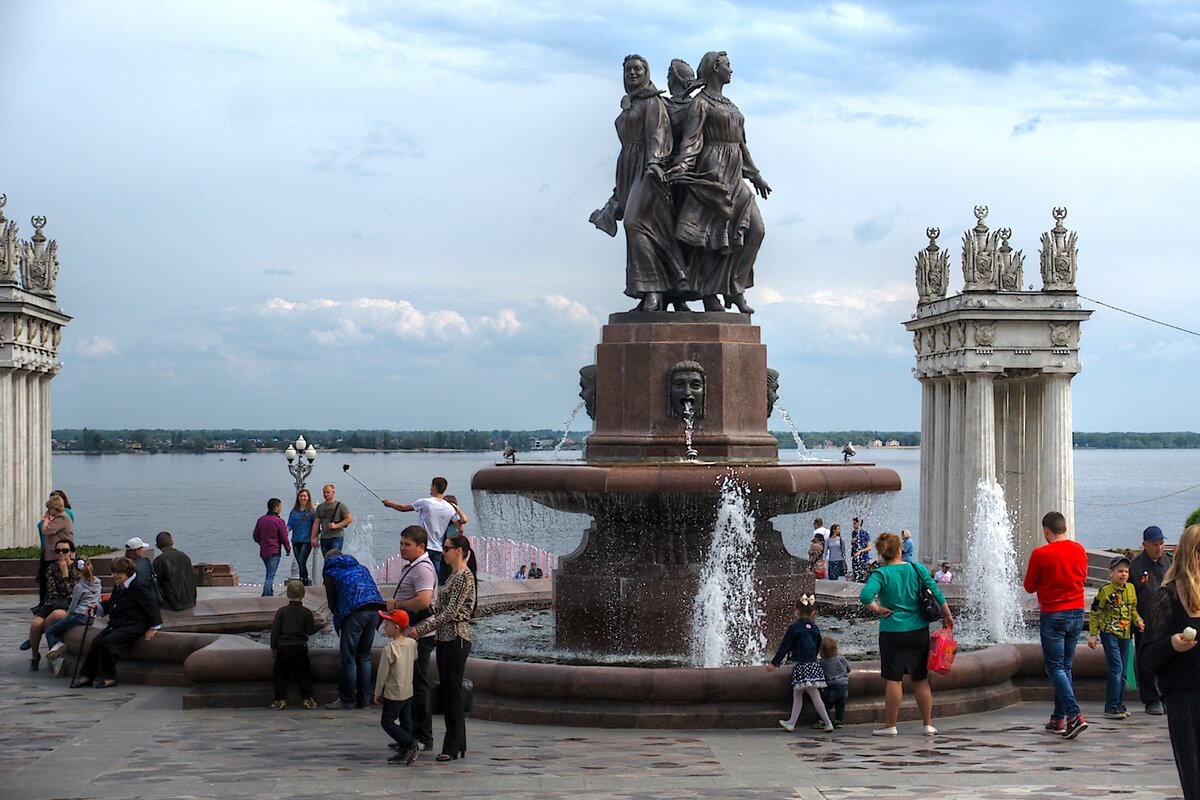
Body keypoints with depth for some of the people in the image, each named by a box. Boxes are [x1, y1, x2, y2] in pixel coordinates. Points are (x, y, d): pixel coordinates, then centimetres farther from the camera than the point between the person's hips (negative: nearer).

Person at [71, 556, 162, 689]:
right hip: (116, 624, 9)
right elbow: (110, 604, 32)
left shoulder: (139, 587, -10)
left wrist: (154, 627, -12)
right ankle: (87, 676, -8)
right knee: (97, 641, -13)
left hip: (133, 626, -9)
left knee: (107, 642, -26)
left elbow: (152, 606, -12)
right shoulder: (118, 588, 19)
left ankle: (109, 678, -15)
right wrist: (98, 606, 12)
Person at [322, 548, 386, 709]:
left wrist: (338, 618, 28)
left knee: (348, 658, 1)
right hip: (374, 608, 5)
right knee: (364, 656, 13)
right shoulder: (360, 567, 31)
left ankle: (347, 701, 2)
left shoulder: (330, 571, 17)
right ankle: (364, 700, 14)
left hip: (354, 612, -5)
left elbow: (332, 601, 12)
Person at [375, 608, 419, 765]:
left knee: (387, 722, 1)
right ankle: (405, 752, 15)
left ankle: (411, 744, -11)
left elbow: (383, 673, -14)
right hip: (409, 692, 7)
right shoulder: (412, 643, 0)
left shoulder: (390, 648, -20)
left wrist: (378, 693, -2)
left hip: (393, 694, -7)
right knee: (406, 722, 13)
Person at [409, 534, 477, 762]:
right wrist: (421, 627, 13)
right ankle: (458, 744, 15)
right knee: (447, 692, 10)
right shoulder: (453, 576, 16)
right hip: (445, 638, 10)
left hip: (456, 638, -10)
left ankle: (453, 747, -5)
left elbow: (451, 612, -19)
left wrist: (423, 629, -20)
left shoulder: (464, 576, -14)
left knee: (453, 692, -7)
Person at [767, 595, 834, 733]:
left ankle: (828, 722, -7)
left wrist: (774, 663, -4)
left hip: (800, 665, -7)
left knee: (815, 695, -6)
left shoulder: (794, 628, -10)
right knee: (797, 694, 13)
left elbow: (784, 647, -9)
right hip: (814, 663, 7)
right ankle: (791, 722, 15)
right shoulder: (815, 629, 9)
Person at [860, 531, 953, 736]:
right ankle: (928, 724, 16)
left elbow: (865, 596, -24)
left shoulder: (880, 574, -9)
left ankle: (890, 725, 7)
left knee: (894, 679, 3)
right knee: (921, 679, 12)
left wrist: (879, 609, -9)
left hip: (892, 632, -3)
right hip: (919, 632, 3)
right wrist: (947, 616, 11)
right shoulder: (918, 569, 0)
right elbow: (936, 593, 0)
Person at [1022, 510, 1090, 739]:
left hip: (1052, 615, -5)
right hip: (1077, 613, 5)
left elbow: (1029, 586, -2)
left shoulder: (1040, 554, -13)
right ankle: (1059, 718, 17)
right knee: (1065, 666, 14)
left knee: (1055, 667, -3)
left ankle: (1074, 715, -18)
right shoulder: (1079, 550, 2)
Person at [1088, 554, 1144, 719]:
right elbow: (1094, 613, -5)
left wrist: (1138, 620, -1)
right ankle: (1111, 707, -10)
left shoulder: (1131, 589, 6)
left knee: (1123, 671, 10)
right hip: (1110, 633, -6)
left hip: (1125, 634, 6)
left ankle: (1118, 705, 20)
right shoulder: (1105, 590, -10)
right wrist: (1093, 635, -7)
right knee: (1116, 668, -13)